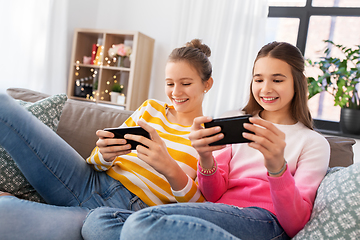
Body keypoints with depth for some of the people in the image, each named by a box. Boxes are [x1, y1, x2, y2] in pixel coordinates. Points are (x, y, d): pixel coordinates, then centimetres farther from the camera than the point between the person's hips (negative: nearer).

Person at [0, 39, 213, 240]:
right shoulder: (151, 108, 13)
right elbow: (96, 162, 13)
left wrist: (169, 168, -27)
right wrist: (105, 155, -13)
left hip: (129, 211, -3)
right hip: (92, 182, 4)